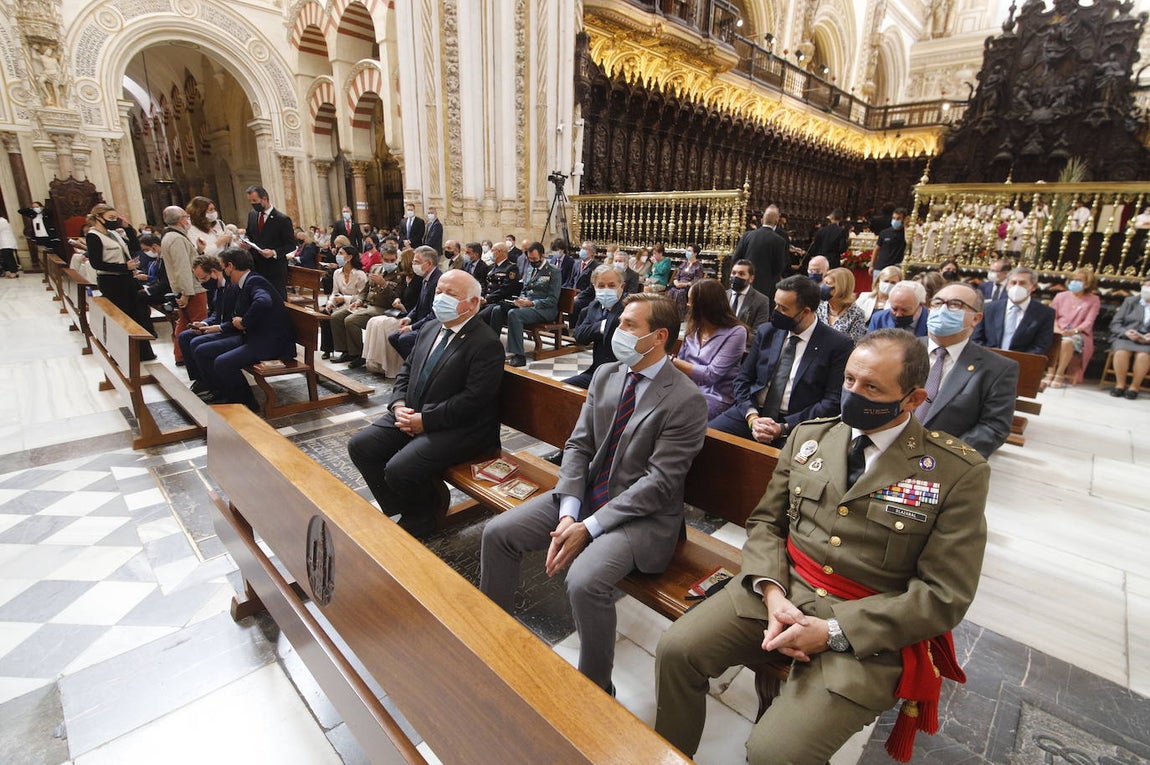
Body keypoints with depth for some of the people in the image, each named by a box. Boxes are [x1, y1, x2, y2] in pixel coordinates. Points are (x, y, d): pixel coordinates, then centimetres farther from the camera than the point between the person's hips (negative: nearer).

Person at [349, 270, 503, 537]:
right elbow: (406, 371, 17)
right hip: (412, 416, 9)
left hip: (459, 429, -8)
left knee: (399, 470, -23)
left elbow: (473, 400, -22)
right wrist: (399, 405, -1)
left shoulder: (486, 344, -15)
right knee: (359, 445, -2)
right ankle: (400, 508, 14)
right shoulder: (429, 328, 11)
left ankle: (422, 517, 12)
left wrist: (425, 420, -19)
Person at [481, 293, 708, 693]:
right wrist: (568, 512, -12)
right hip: (584, 496, 7)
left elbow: (658, 482, -19)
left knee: (585, 581, -30)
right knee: (498, 532, -2)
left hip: (641, 514, -6)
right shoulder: (605, 375, 4)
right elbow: (578, 445, 2)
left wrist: (589, 527, -21)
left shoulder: (686, 400, -16)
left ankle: (595, 687, 1)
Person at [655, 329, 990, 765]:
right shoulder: (808, 437, 4)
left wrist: (834, 631, -17)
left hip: (867, 631, -3)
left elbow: (944, 596, -10)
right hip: (783, 589, 4)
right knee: (676, 650, -10)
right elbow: (766, 522, 8)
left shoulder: (959, 473, -7)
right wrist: (772, 592, -12)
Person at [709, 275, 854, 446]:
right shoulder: (766, 332, 11)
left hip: (794, 424, -3)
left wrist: (784, 428, -15)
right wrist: (752, 417, -8)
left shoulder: (838, 344, -1)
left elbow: (832, 402, -5)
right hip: (751, 413, 4)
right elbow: (743, 379, 10)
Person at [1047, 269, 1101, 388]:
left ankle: (1059, 375, -31)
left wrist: (1074, 331, -21)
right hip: (1059, 332, 1)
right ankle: (1050, 374, -33)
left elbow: (1088, 322, -1)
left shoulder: (1093, 300, 9)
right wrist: (1056, 328, -12)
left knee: (1068, 341, -38)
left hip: (1079, 334, -1)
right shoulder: (1061, 296, 14)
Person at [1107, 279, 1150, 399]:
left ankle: (1134, 386, -15)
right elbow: (1115, 324, 6)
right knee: (1121, 352, -32)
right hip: (1124, 338, 0)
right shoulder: (1130, 301, 12)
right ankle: (1120, 384, -15)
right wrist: (1126, 332, -15)